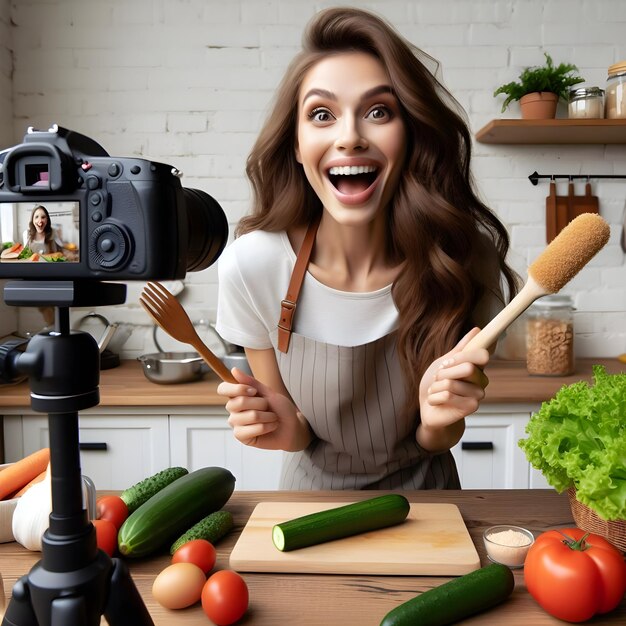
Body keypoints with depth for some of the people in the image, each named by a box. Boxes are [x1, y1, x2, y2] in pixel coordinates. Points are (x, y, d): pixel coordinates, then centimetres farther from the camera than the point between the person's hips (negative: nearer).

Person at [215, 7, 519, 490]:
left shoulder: (467, 261, -23)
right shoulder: (249, 266, -23)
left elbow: (437, 443, -11)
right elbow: (292, 430, -9)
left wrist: (439, 420, -31)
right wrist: (289, 429, -30)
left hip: (422, 490, 0)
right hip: (315, 490, 0)